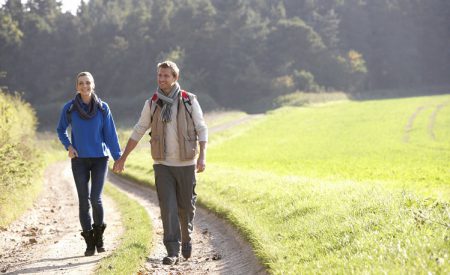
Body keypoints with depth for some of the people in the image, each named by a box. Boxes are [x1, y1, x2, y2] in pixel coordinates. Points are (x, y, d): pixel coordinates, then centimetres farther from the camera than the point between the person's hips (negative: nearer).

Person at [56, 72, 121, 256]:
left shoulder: (102, 108, -1)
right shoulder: (69, 108, -1)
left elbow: (110, 134, 1)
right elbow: (61, 130, 14)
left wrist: (118, 157, -4)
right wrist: (68, 146, -2)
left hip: (100, 158, -1)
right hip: (80, 160, 1)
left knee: (96, 198, -10)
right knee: (84, 200, 1)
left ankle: (99, 235, 14)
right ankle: (90, 243, 9)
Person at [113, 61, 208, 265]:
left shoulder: (190, 101, -5)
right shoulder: (152, 103, 1)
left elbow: (201, 130, -4)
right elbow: (138, 132, 7)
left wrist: (203, 157, -17)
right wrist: (123, 158, 6)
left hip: (186, 164, -1)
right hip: (163, 165, 1)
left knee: (186, 206, 10)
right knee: (168, 208, -9)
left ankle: (186, 238, 38)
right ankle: (173, 252, -8)